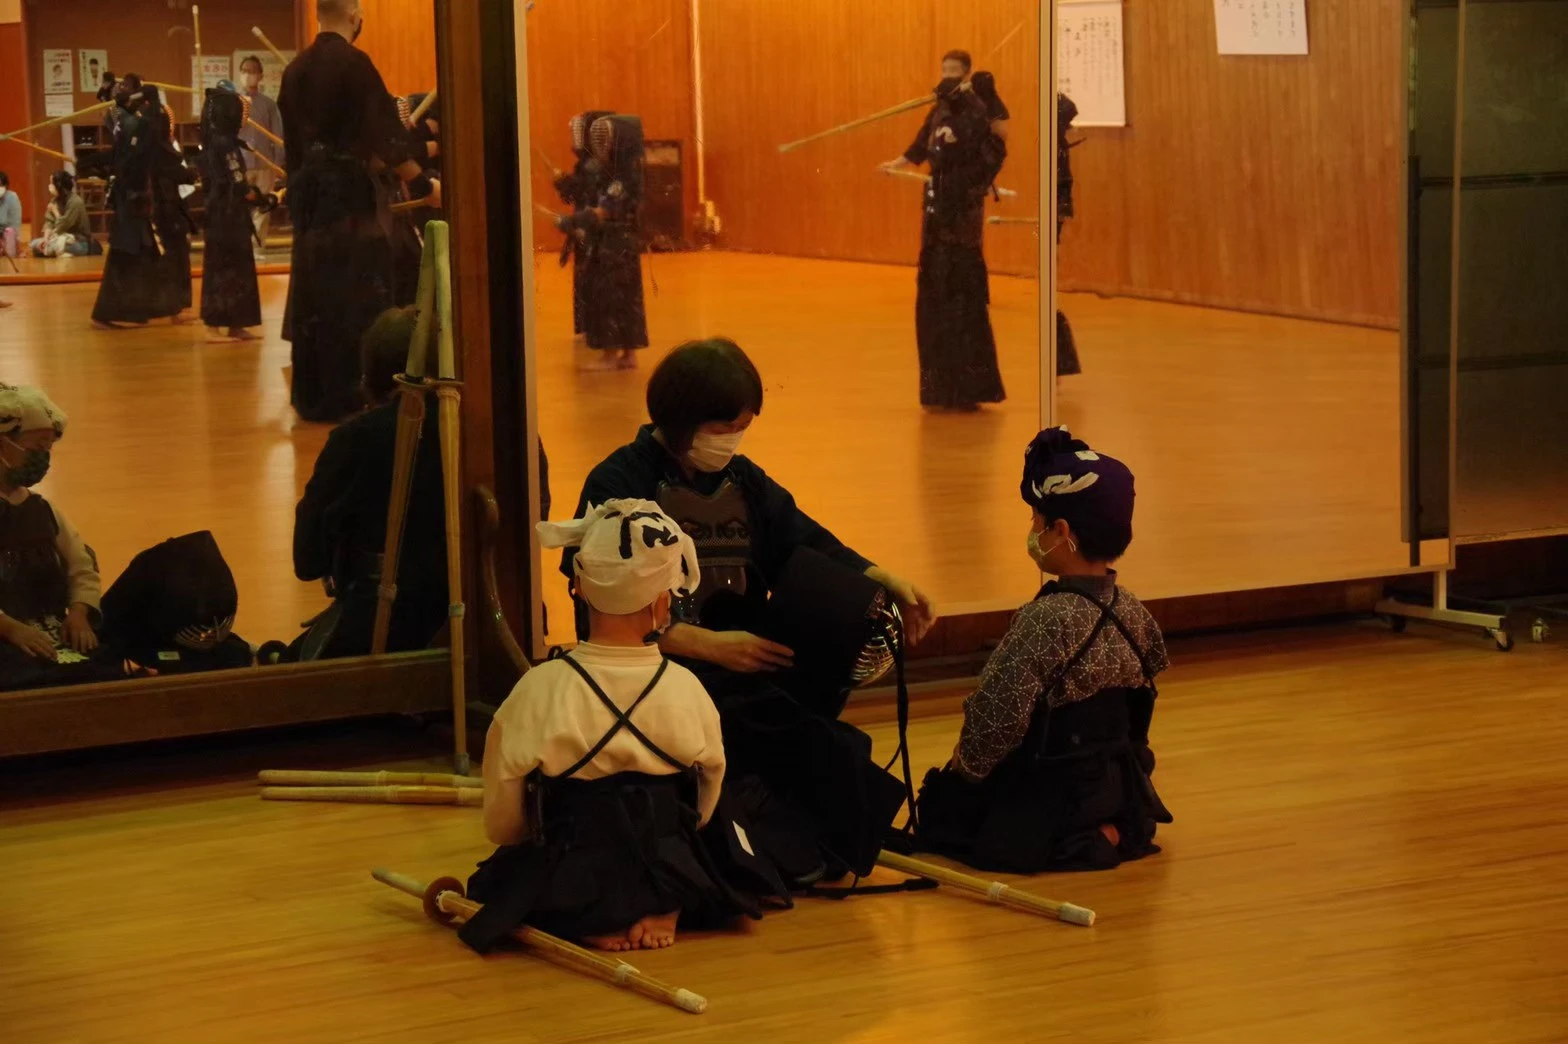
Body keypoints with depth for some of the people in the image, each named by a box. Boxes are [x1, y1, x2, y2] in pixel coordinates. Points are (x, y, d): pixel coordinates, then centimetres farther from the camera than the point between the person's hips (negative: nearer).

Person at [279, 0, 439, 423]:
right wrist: (424, 186, -7)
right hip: (349, 193, -7)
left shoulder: (295, 69, 8)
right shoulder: (353, 63, -12)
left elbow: (294, 140, 14)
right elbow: (385, 134, -12)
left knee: (313, 293, 10)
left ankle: (311, 396, 13)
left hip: (307, 193, 7)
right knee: (354, 294, -3)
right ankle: (346, 397, -3)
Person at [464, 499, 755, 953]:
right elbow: (702, 811, 3)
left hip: (566, 895, -2)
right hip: (671, 882, 2)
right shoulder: (686, 690, -11)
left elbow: (501, 825, -8)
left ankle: (589, 926, 1)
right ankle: (662, 913, 3)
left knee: (490, 880, 27)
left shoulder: (539, 691, -17)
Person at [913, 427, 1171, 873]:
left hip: (1049, 811, -8)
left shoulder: (1045, 620, -24)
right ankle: (1107, 833, 9)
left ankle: (1082, 844, -4)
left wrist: (964, 766, -4)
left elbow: (997, 719, -25)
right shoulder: (1132, 611, -1)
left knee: (940, 809, 14)